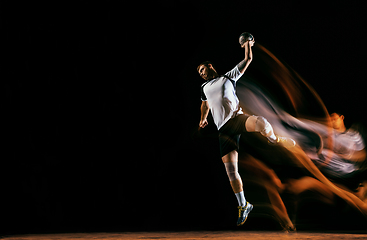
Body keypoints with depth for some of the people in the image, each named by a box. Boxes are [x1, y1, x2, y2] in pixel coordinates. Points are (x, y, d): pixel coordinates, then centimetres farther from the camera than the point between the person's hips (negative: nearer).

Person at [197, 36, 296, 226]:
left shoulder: (229, 76, 17)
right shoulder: (204, 88, 27)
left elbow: (248, 60, 15)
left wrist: (248, 45, 8)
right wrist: (203, 118, 40)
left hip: (238, 118, -3)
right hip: (224, 129, 3)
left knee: (261, 122, -40)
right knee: (231, 170, -8)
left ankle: (275, 140, -6)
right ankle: (243, 205, 5)